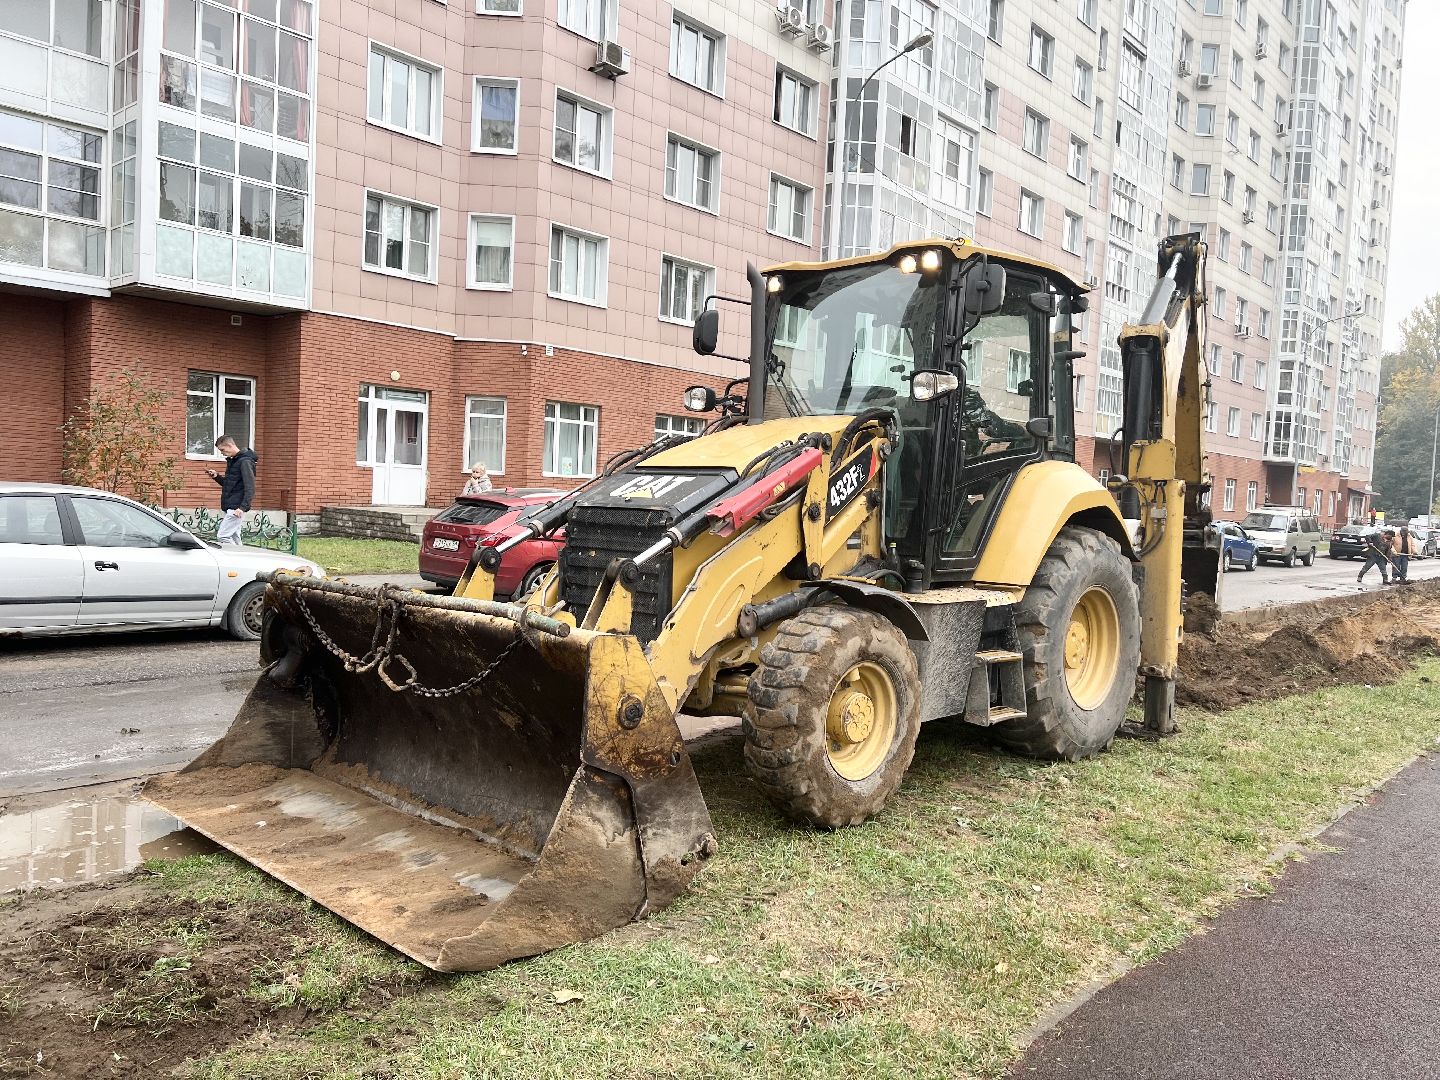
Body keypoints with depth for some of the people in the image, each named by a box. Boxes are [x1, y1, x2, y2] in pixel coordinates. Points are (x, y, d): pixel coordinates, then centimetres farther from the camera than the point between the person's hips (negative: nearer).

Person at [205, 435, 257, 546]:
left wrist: (243, 507, -26)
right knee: (234, 539, 10)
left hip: (236, 509, -10)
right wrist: (217, 476, 9)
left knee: (222, 537, -14)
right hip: (229, 508, 10)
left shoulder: (245, 461, -13)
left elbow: (250, 488, -19)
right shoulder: (232, 461, 17)